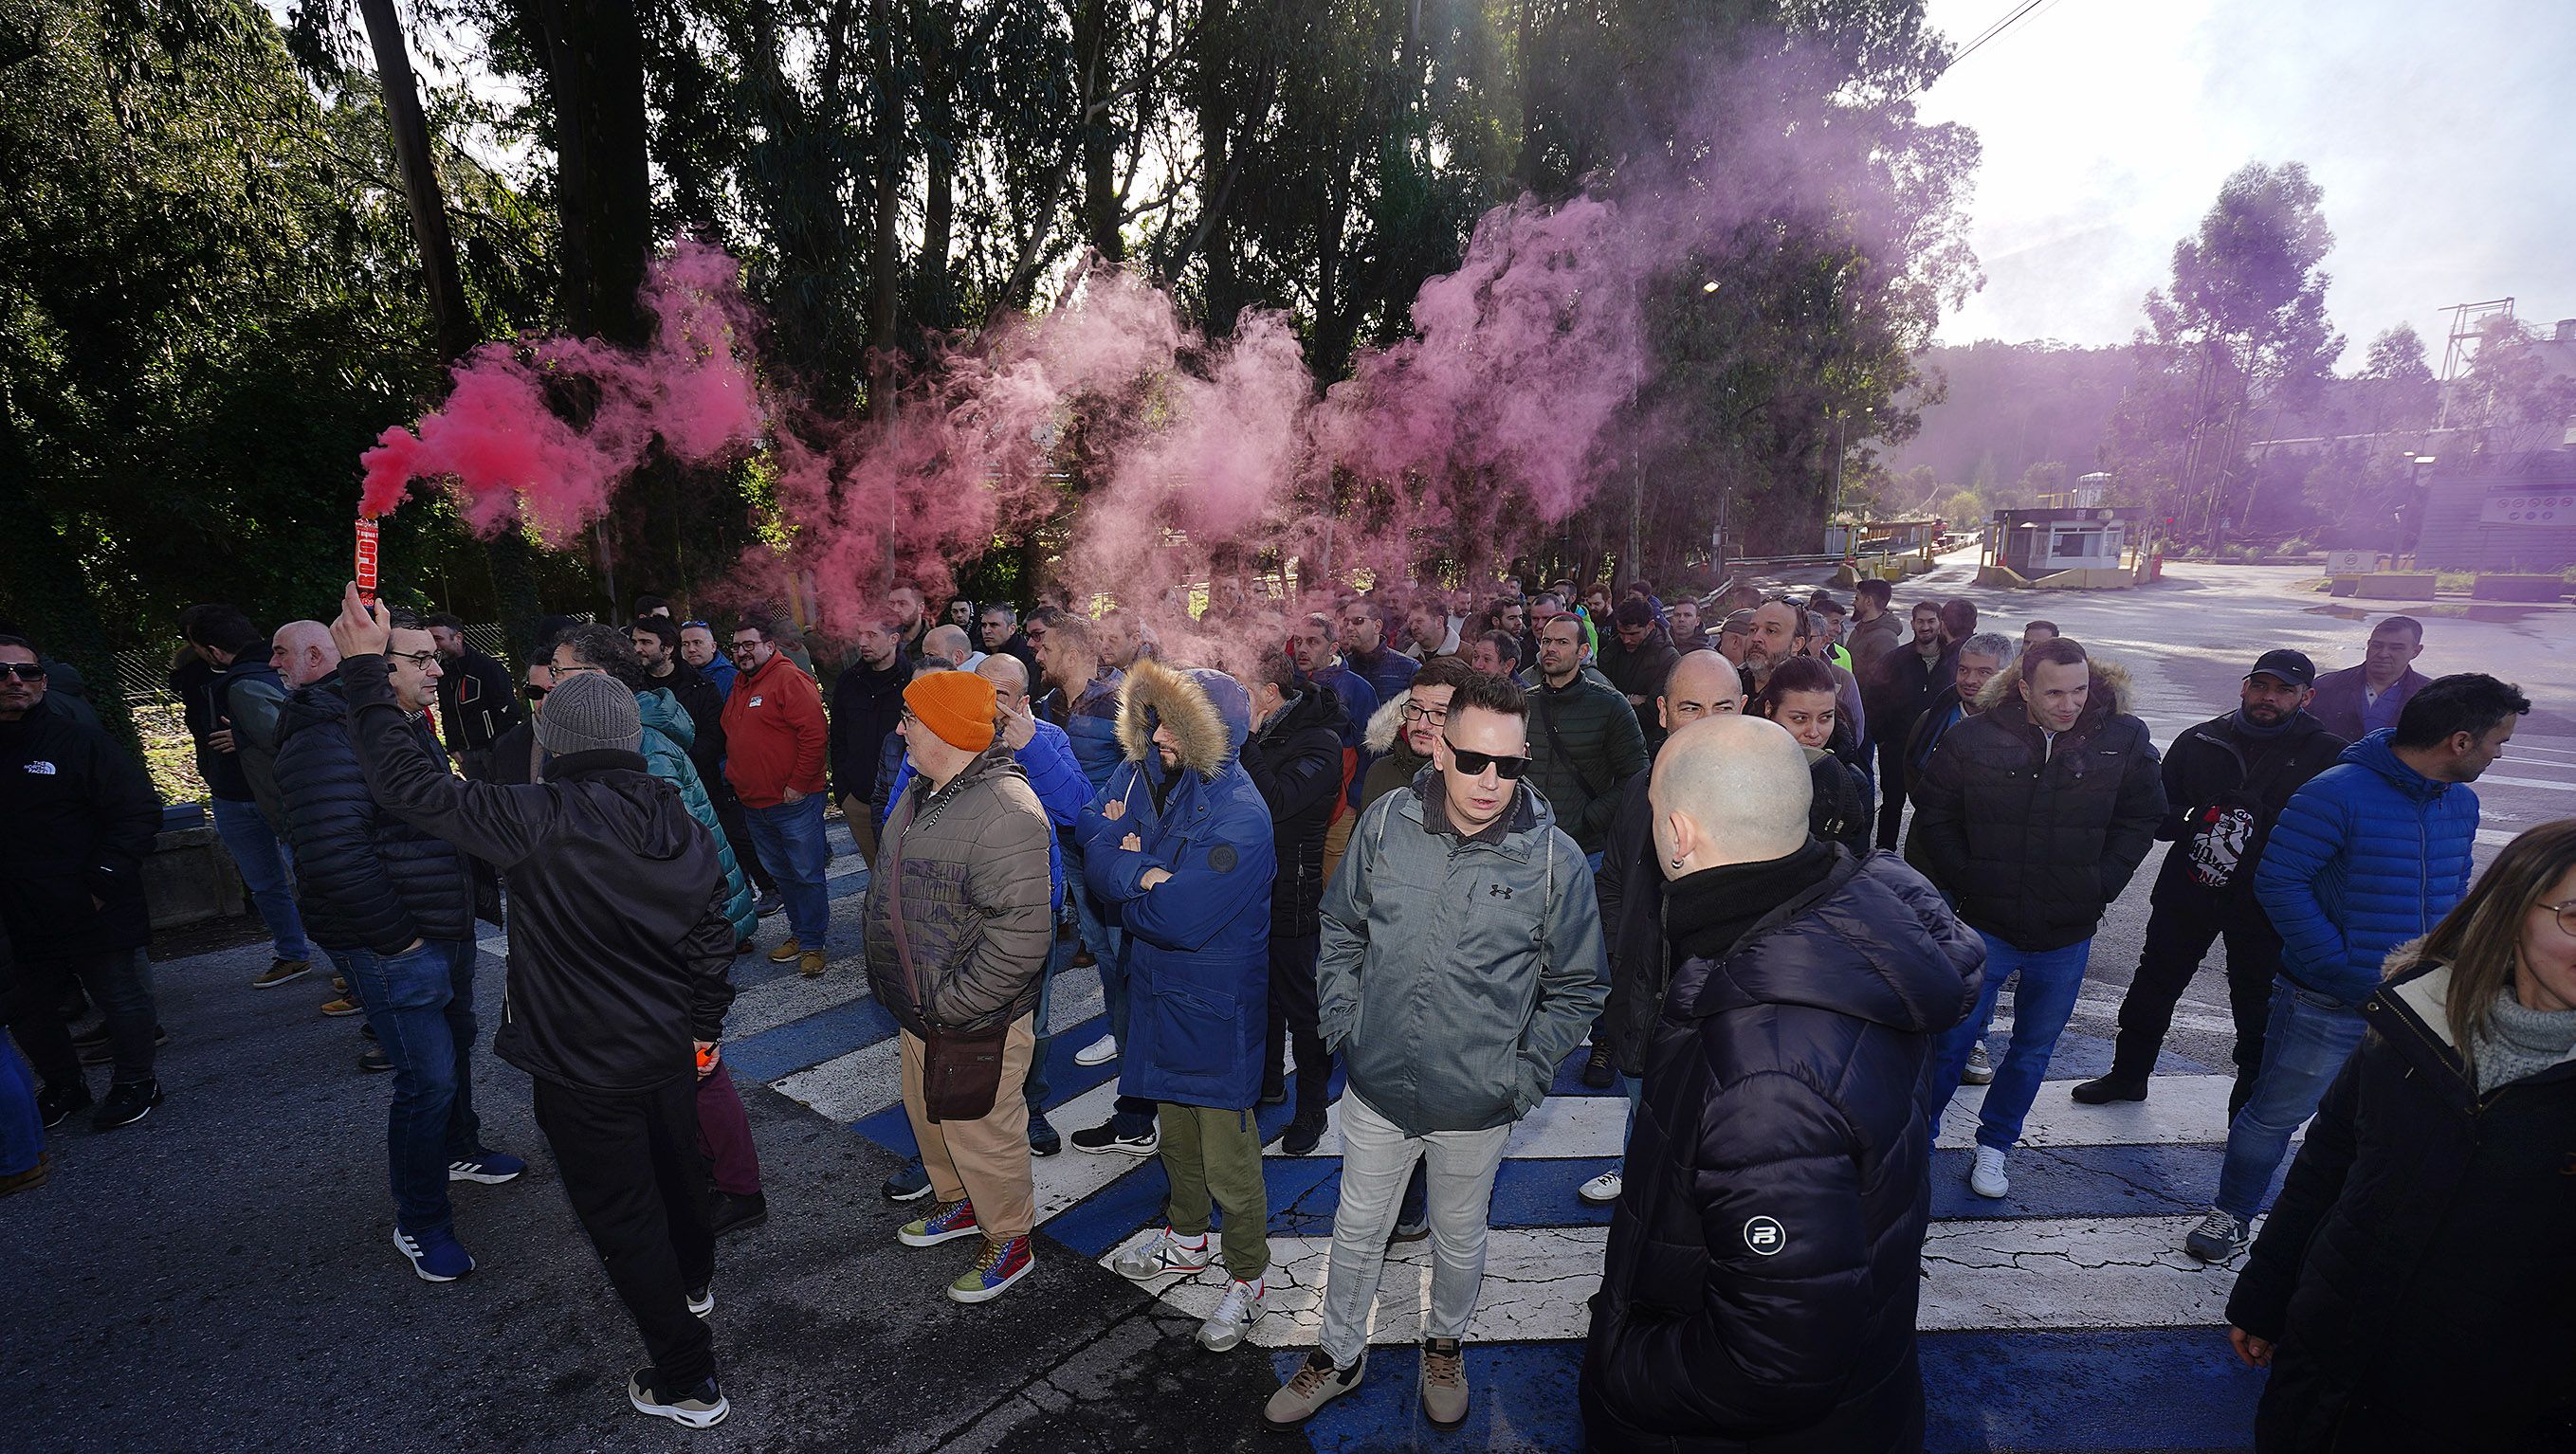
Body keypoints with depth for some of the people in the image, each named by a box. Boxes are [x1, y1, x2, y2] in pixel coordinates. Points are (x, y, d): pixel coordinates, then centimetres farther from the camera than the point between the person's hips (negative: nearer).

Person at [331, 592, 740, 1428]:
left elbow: (413, 786, -20)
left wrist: (367, 671, -11)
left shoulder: (546, 823, -26)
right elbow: (713, 939, 2)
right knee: (677, 1166, 29)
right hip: (668, 1047, 6)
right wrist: (707, 1028, 16)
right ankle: (693, 1285, 56)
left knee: (622, 1217, 11)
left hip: (584, 1070, -6)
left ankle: (687, 1382, 25)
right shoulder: (680, 822, -6)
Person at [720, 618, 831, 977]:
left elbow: (814, 733, -20)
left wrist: (797, 785, -19)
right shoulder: (739, 686, 15)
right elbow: (732, 739, 27)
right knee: (781, 874, 17)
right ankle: (799, 933, 30)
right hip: (754, 804, 9)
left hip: (794, 801, -9)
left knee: (807, 875, 0)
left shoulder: (789, 679, -13)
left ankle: (812, 944, 9)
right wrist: (735, 778, 17)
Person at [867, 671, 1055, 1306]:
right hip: (920, 1011, 10)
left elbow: (1020, 936, -32)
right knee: (929, 1114, 27)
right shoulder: (922, 790, 4)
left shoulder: (1006, 812, -29)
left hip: (974, 1022, -10)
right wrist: (895, 983, 16)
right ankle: (959, 1203, 52)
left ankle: (1009, 1240, 33)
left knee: (981, 1133, 8)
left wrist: (949, 1004, -24)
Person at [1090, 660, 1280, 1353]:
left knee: (1227, 1154, 7)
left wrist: (1127, 876, -16)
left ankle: (1248, 1278, 29)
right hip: (1161, 990, 8)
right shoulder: (1159, 784, 0)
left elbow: (1179, 919, -32)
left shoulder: (1239, 816, -26)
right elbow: (1099, 849, -5)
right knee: (1176, 1130, 26)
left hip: (1217, 1008, -8)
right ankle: (1187, 1238, 48)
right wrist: (1141, 873, -24)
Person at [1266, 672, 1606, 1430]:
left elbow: (1576, 988, -3)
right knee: (1357, 1230, 21)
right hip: (1376, 1086, 2)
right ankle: (1340, 1356, 48)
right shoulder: (1385, 822, -11)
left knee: (1458, 1240, 23)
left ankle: (1444, 1345, 54)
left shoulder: (1554, 858, -16)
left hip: (1476, 1104, -1)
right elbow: (1340, 928, 4)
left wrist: (1522, 1076, -6)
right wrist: (1343, 1024, 0)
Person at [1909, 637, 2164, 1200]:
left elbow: (2141, 819, 6)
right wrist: (1963, 881, -5)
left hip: (2068, 934, 2)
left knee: (2034, 1049, 16)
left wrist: (2101, 885, -3)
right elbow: (1934, 812, 0)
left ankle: (1993, 1146, 35)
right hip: (1985, 926, -2)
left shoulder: (2124, 740, -6)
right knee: (1953, 1038, 4)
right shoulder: (1975, 738, -12)